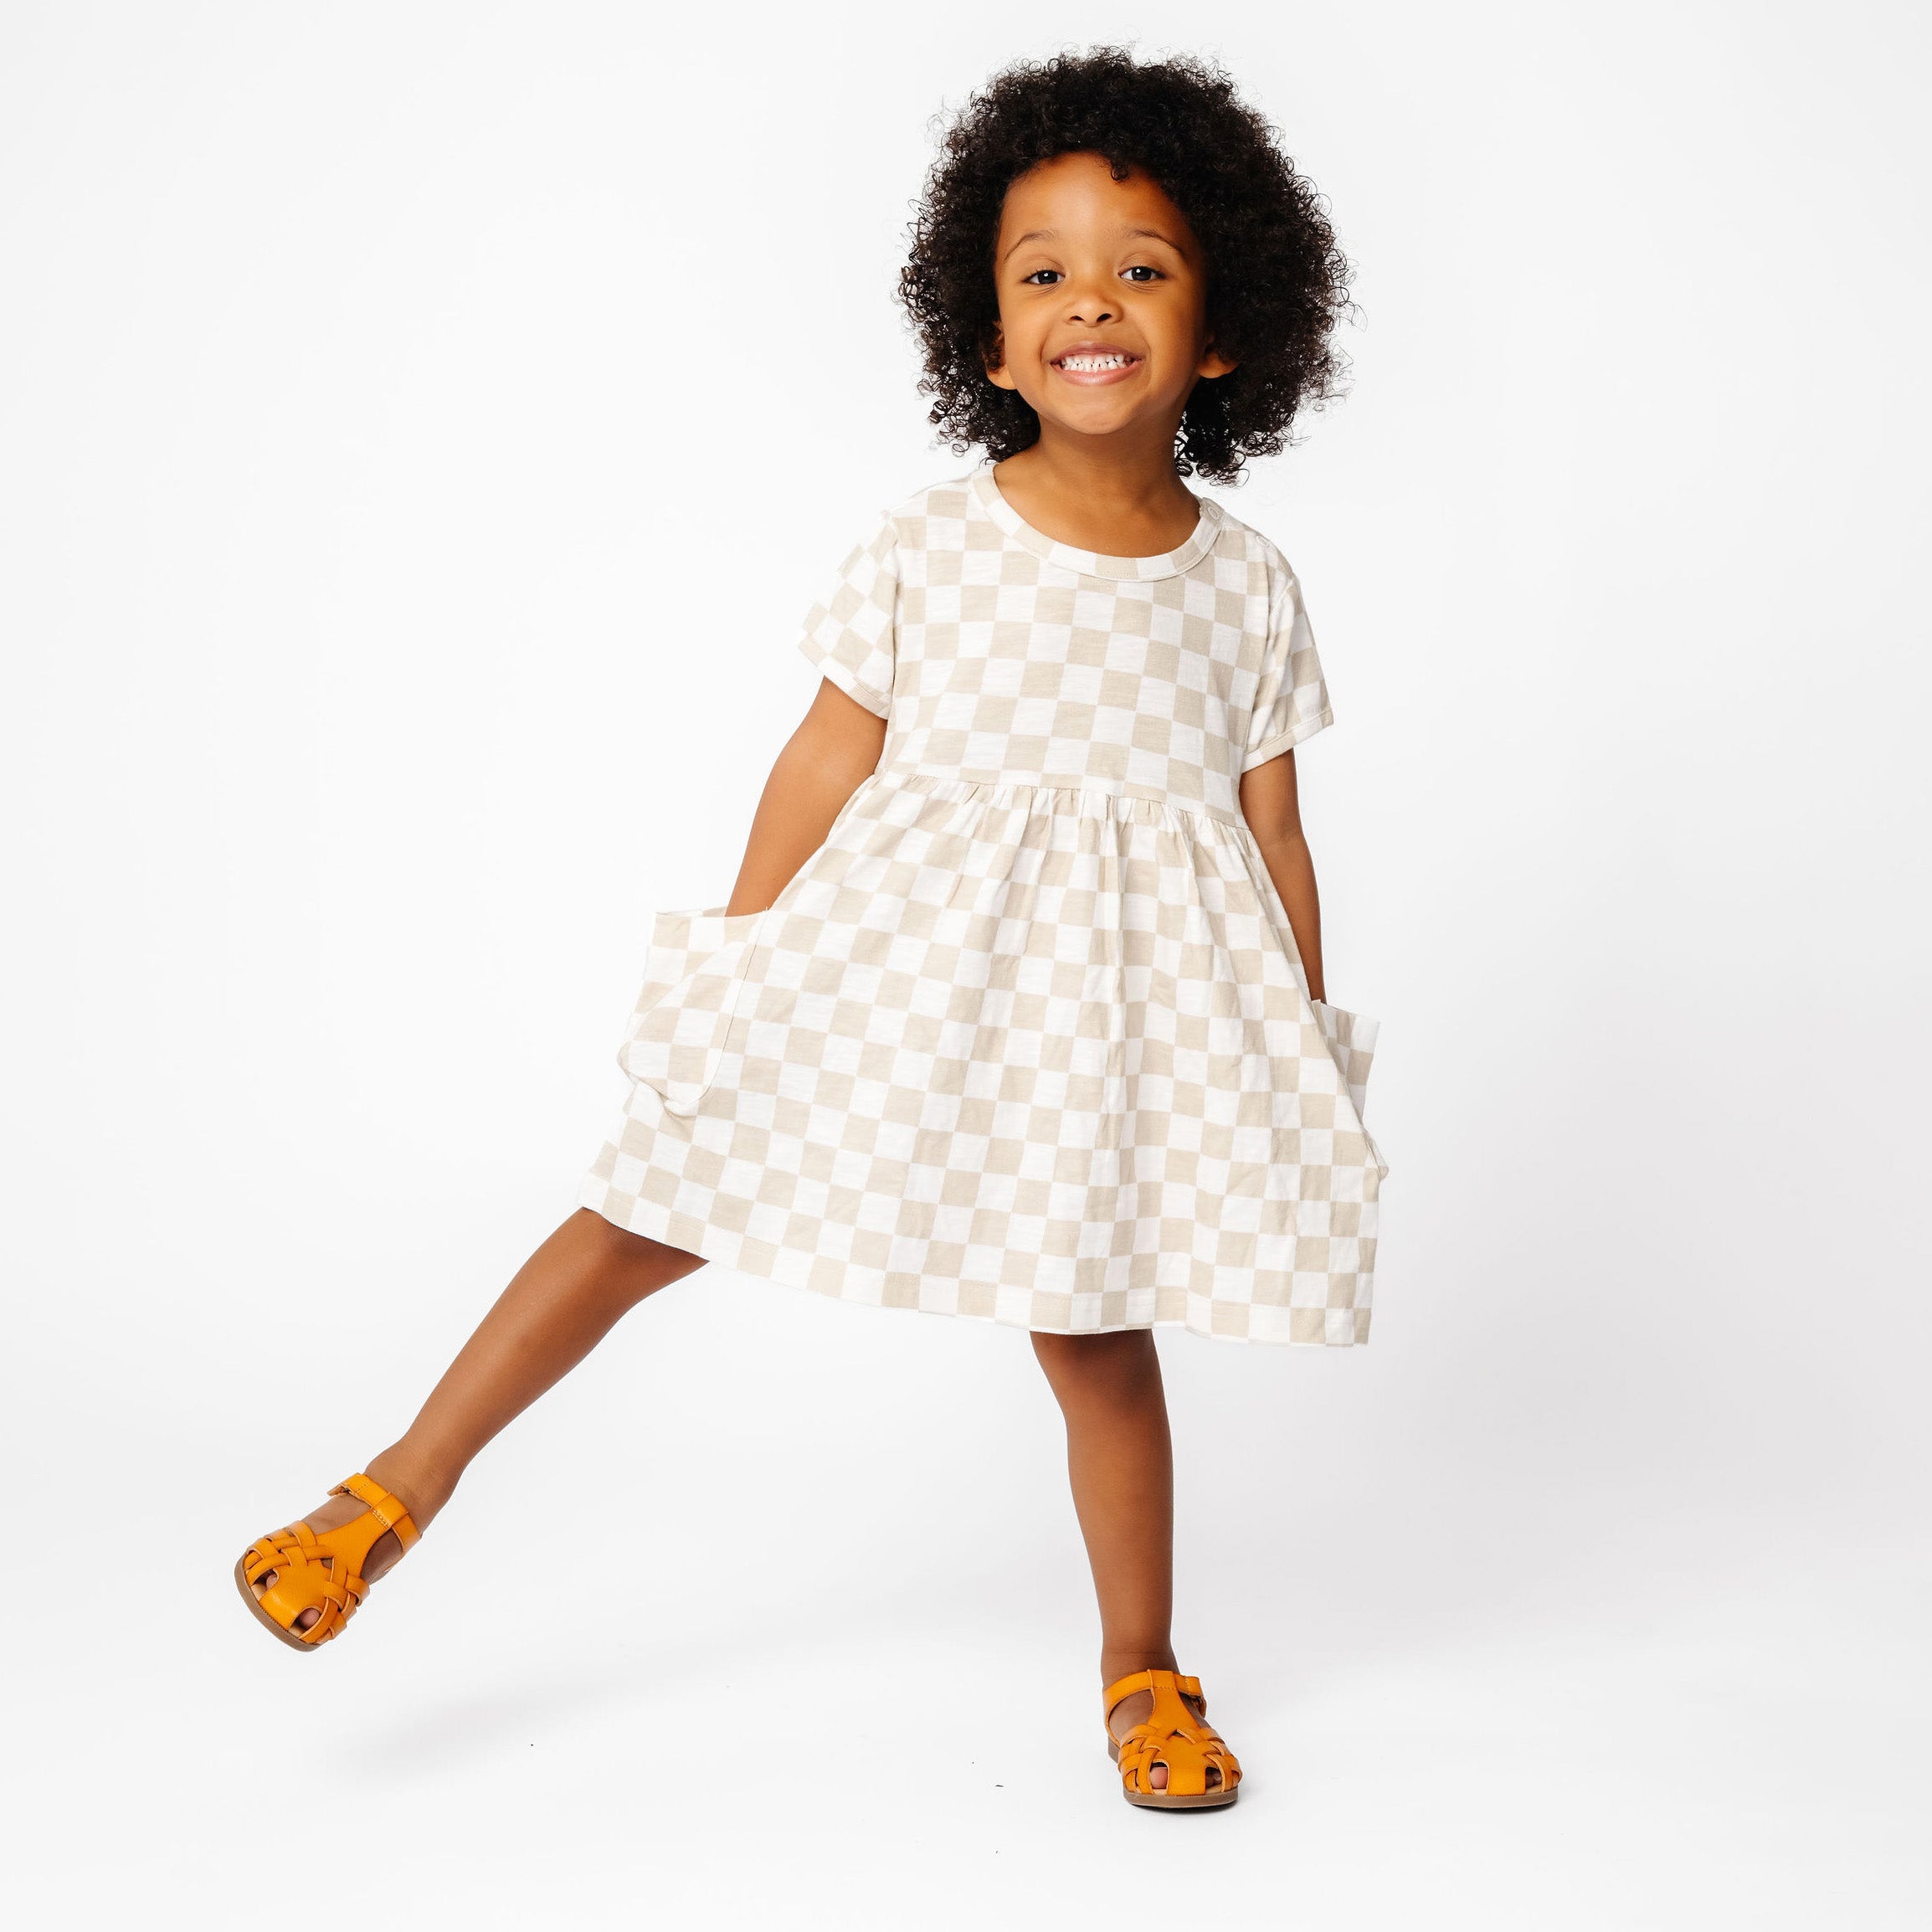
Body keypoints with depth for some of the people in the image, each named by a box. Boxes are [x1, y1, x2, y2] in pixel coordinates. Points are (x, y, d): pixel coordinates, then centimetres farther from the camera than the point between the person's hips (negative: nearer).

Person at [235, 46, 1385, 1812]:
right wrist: (730, 972, 4)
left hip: (1119, 1000, 0)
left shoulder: (1248, 588, -3)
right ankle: (402, 1489, 18)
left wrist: (1309, 1064, 5)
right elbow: (823, 769, -1)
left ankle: (1143, 1673, 29)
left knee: (1098, 1335, 9)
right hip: (901, 961, 0)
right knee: (665, 1208, 4)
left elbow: (1275, 844, 3)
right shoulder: (928, 553, -7)